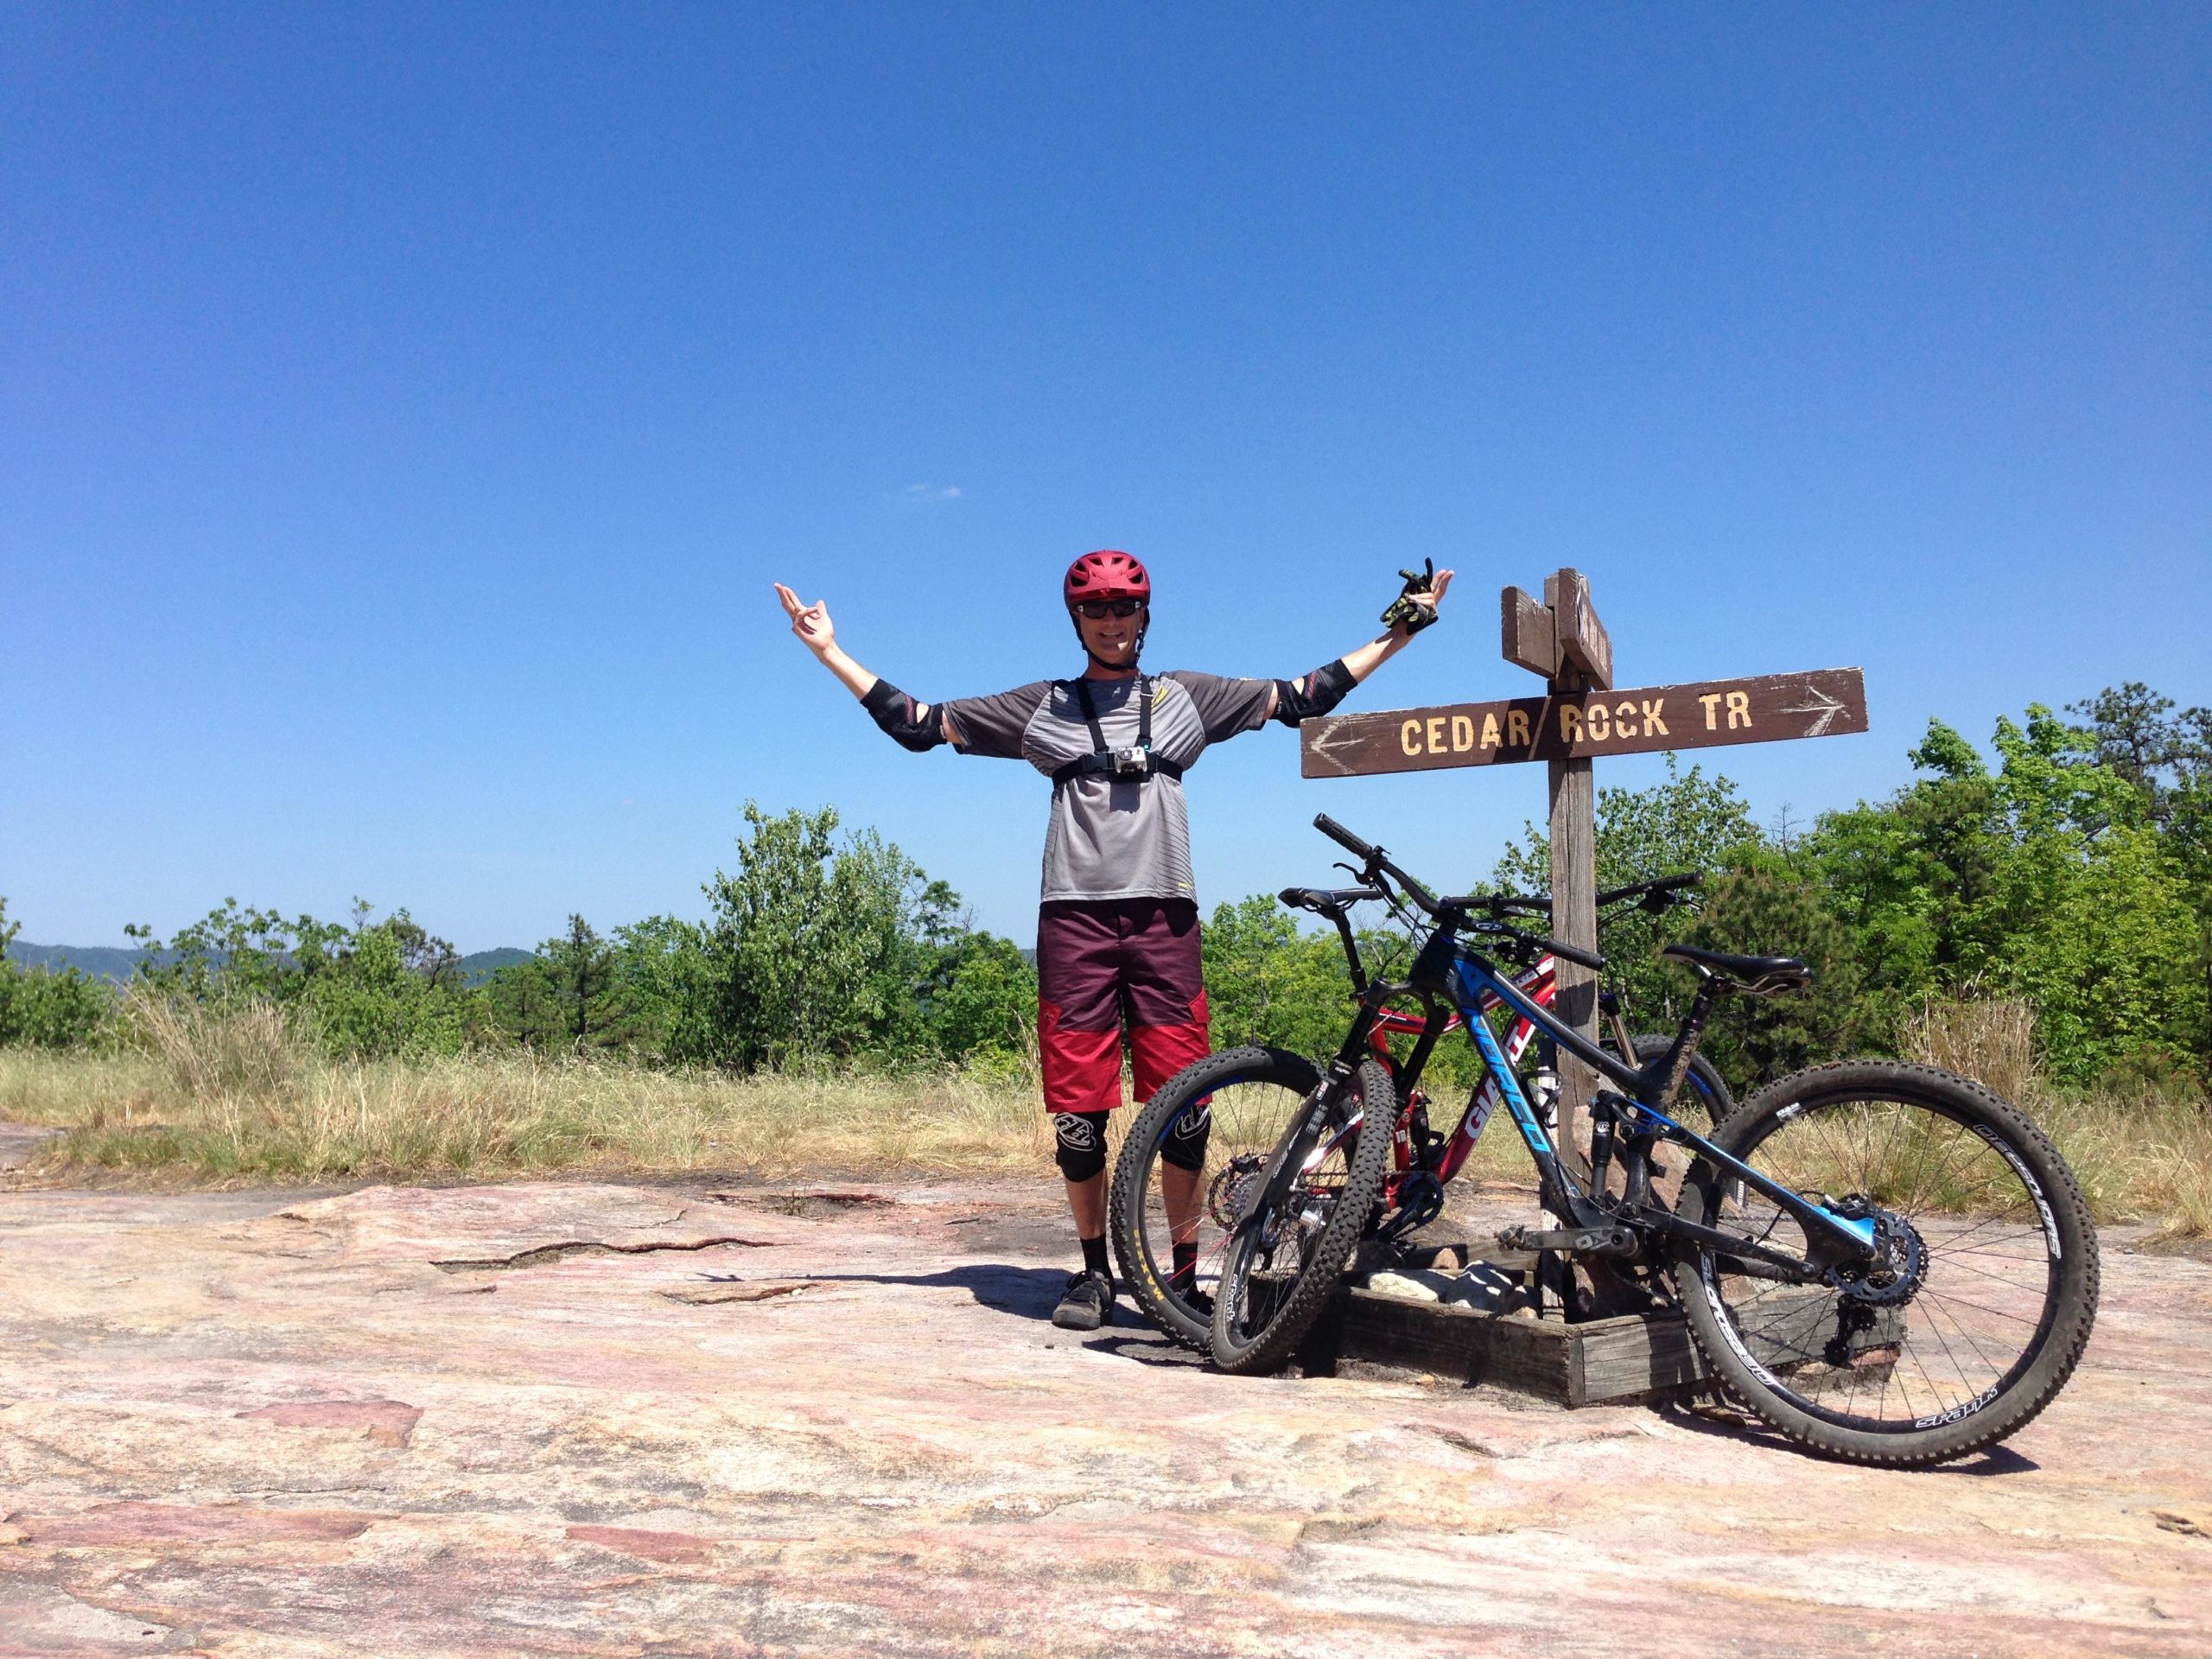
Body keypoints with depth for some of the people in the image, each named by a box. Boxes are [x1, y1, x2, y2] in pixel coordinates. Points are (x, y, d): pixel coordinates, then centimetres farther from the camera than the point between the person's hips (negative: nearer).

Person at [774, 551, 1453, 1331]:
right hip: (1075, 919, 0)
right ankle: (1095, 1272, 17)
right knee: (1078, 1109, 0)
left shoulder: (1187, 696, 16)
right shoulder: (1042, 706, 14)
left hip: (1164, 918, 0)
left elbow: (1305, 697, 21)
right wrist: (829, 651, 15)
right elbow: (919, 724, 16)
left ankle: (1185, 1273, 12)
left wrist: (1398, 630, 22)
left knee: (1182, 1106, -3)